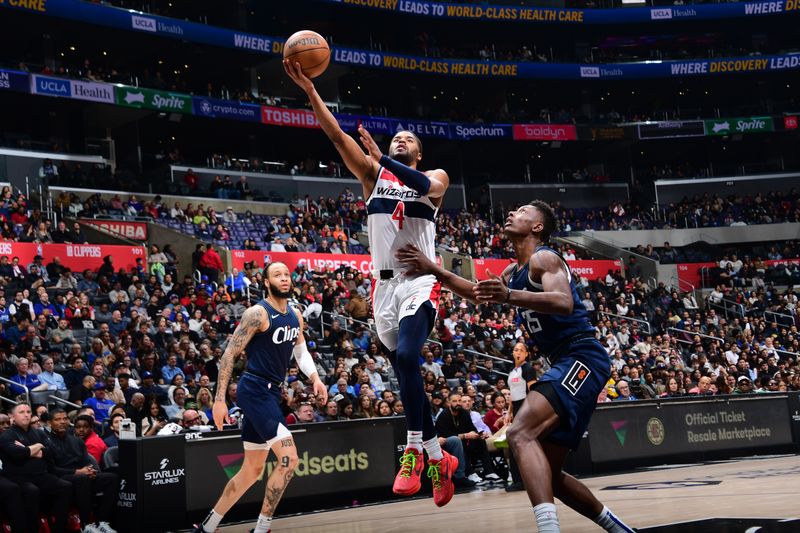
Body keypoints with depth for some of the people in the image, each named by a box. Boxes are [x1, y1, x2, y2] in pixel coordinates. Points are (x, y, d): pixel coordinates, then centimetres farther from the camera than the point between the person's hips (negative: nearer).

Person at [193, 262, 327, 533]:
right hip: (255, 390, -9)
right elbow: (230, 353, -14)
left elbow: (301, 351, 24)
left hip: (271, 393, 9)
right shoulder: (258, 313, -13)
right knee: (289, 457, -17)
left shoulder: (295, 316, 10)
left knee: (253, 469, 15)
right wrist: (219, 399, -18)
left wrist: (315, 378, 5)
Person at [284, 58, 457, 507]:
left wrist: (380, 156, -28)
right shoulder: (374, 175, 14)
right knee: (406, 369, 7)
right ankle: (439, 458, 19)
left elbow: (426, 186, -19)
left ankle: (415, 450, -18)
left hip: (420, 283, -4)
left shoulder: (435, 177, 7)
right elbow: (337, 136, 1)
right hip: (384, 284, 4)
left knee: (406, 357, -27)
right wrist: (310, 89, -11)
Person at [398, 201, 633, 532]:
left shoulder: (543, 258, -7)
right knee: (549, 474, 11)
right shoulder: (516, 270, 21)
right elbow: (480, 294, 34)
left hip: (582, 359, -10)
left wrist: (509, 296, -40)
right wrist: (433, 271, 23)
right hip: (569, 365, 10)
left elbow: (564, 303, -25)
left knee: (521, 434, -29)